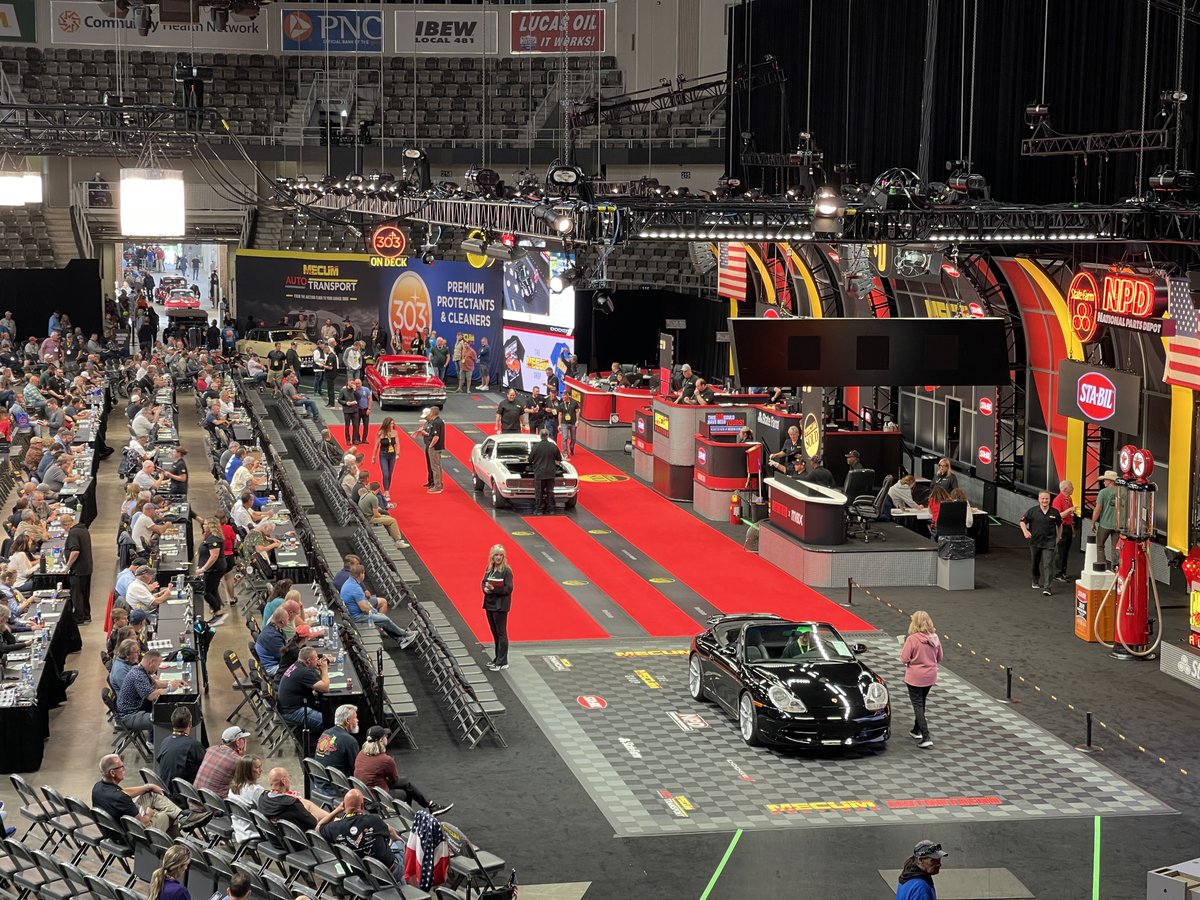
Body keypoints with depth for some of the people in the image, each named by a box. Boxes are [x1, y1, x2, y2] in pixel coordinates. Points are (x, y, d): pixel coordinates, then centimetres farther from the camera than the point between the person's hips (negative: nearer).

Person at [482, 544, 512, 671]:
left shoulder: (506, 570, -13)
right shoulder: (489, 568, 8)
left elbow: (508, 589, -16)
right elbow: (484, 582, 15)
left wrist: (493, 589, -24)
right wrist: (485, 588, -7)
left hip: (500, 606, -7)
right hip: (489, 604, 7)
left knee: (501, 633, -1)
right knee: (495, 632, 16)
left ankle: (502, 662, 4)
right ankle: (498, 658, 27)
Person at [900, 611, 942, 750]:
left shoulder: (912, 639, -21)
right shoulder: (934, 638, -3)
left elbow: (904, 659, -18)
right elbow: (939, 658, 6)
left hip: (915, 677, -6)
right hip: (930, 676, 6)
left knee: (918, 706, 0)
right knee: (921, 703, 24)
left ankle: (926, 737, -10)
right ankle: (917, 730, 39)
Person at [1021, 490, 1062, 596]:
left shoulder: (1054, 512, -2)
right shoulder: (1032, 511, -5)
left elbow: (1060, 525, 13)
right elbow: (1023, 521, -1)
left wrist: (1058, 538, 14)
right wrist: (1025, 531, -19)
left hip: (1049, 543, -2)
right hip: (1035, 542, 2)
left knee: (1048, 564, -11)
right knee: (1035, 564, 17)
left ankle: (1047, 587, -12)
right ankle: (1036, 581, 41)